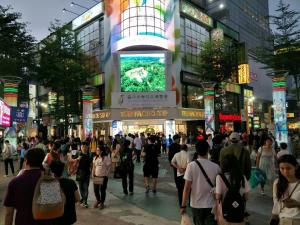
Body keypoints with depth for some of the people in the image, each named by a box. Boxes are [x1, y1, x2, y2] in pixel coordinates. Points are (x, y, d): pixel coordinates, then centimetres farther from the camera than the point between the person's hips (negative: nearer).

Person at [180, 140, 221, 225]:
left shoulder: (191, 165, -14)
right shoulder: (216, 167, -9)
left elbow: (187, 188, -14)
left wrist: (183, 206, -5)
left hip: (196, 205, 0)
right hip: (211, 205, 1)